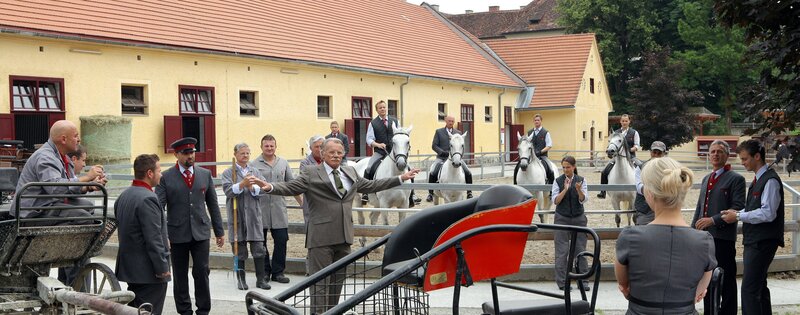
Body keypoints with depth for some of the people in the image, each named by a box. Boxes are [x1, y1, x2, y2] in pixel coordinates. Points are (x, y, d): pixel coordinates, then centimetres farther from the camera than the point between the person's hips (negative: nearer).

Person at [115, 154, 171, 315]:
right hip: (149, 271, -9)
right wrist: (163, 269, -16)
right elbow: (153, 240, -22)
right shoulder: (148, 199, -19)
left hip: (129, 267, 9)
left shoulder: (123, 196, 10)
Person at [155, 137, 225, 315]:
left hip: (201, 232, 1)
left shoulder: (205, 174, 6)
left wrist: (219, 232, 10)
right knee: (180, 275, 8)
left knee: (202, 272, 0)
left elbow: (213, 205, 11)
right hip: (178, 234, -1)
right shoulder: (166, 178, -2)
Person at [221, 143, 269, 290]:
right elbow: (228, 191, -12)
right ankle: (241, 279, 15)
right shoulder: (228, 173, 3)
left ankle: (261, 279, 8)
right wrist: (243, 184, -25)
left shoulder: (255, 172, 12)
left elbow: (261, 189, 0)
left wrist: (251, 187, -18)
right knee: (239, 250, 5)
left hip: (253, 215, 2)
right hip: (237, 216, -2)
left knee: (259, 249, 0)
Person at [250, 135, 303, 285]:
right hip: (260, 209, -2)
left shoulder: (283, 163, 11)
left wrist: (302, 203, 17)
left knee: (281, 240, 0)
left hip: (279, 209, 2)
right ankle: (264, 271, 18)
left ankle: (277, 272, 11)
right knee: (260, 242, 5)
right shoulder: (254, 165, 1)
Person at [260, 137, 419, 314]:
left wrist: (401, 179, 26)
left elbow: (372, 186, 25)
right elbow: (289, 188, -8)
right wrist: (270, 187, -28)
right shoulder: (310, 174, -1)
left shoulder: (350, 172, 16)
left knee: (338, 280, 13)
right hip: (322, 238, -6)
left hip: (344, 236, 6)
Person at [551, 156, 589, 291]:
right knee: (562, 250, -2)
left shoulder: (581, 180, 1)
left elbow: (584, 200, -7)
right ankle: (562, 282, 3)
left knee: (580, 249, 4)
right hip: (562, 218, -1)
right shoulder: (558, 181, -1)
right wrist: (565, 189, -20)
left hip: (578, 218, 1)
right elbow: (555, 201, -7)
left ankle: (583, 281, 10)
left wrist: (578, 190, -27)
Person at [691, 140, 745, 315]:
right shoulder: (706, 179, 18)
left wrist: (713, 220, -18)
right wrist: (693, 229, 15)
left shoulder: (735, 179, -5)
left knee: (726, 281, 0)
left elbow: (738, 208, -14)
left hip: (723, 237, -7)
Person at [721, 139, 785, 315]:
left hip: (762, 242, -10)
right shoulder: (758, 179, 15)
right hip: (754, 241, 10)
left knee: (749, 289, -12)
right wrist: (738, 214, 4)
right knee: (759, 287, 17)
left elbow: (768, 213, -22)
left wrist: (738, 217, -17)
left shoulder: (770, 180, -15)